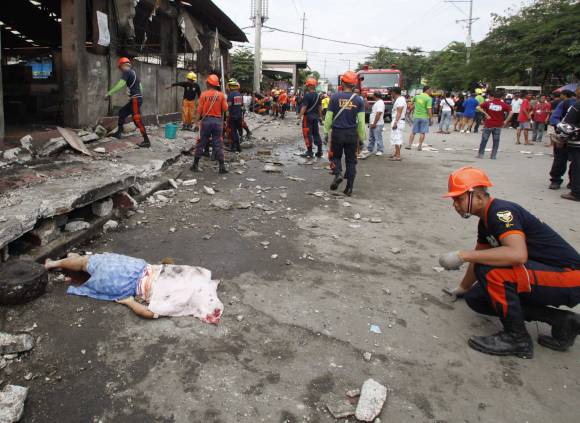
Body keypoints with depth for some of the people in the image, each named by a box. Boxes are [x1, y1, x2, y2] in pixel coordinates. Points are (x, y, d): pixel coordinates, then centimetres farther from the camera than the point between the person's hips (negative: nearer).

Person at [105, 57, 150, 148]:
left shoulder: (126, 72, -8)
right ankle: (118, 133, 28)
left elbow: (121, 84, -21)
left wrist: (109, 93, -20)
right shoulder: (133, 72, 19)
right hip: (137, 98, 10)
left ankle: (146, 141, -14)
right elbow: (139, 86, 26)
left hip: (135, 99, -10)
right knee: (122, 112, 20)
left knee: (137, 120, -12)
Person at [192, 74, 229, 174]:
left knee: (201, 143, 8)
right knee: (218, 144, 4)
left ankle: (195, 164, 13)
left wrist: (198, 119, 10)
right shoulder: (221, 95, -3)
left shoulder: (204, 94, -5)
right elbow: (225, 109, -1)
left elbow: (200, 109, -3)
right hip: (217, 121, 0)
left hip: (206, 120, 0)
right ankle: (222, 166, 1)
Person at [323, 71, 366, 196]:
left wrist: (327, 131, 8)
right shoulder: (359, 99, -2)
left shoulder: (335, 97, -6)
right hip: (352, 134, 1)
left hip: (337, 133, -1)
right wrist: (362, 137, 5)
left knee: (336, 156, 18)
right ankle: (349, 188, 11)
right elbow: (361, 121, -3)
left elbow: (329, 117, -4)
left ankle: (338, 174, -10)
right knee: (351, 160, 10)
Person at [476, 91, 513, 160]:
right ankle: (493, 156, 9)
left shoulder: (488, 103, -5)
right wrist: (506, 121, -1)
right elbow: (511, 112, -6)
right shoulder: (503, 104, -2)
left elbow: (479, 108, -8)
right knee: (496, 141, 8)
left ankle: (481, 154, 9)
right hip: (498, 126, 1)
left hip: (488, 125, -1)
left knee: (484, 140, 7)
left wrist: (486, 114, -4)